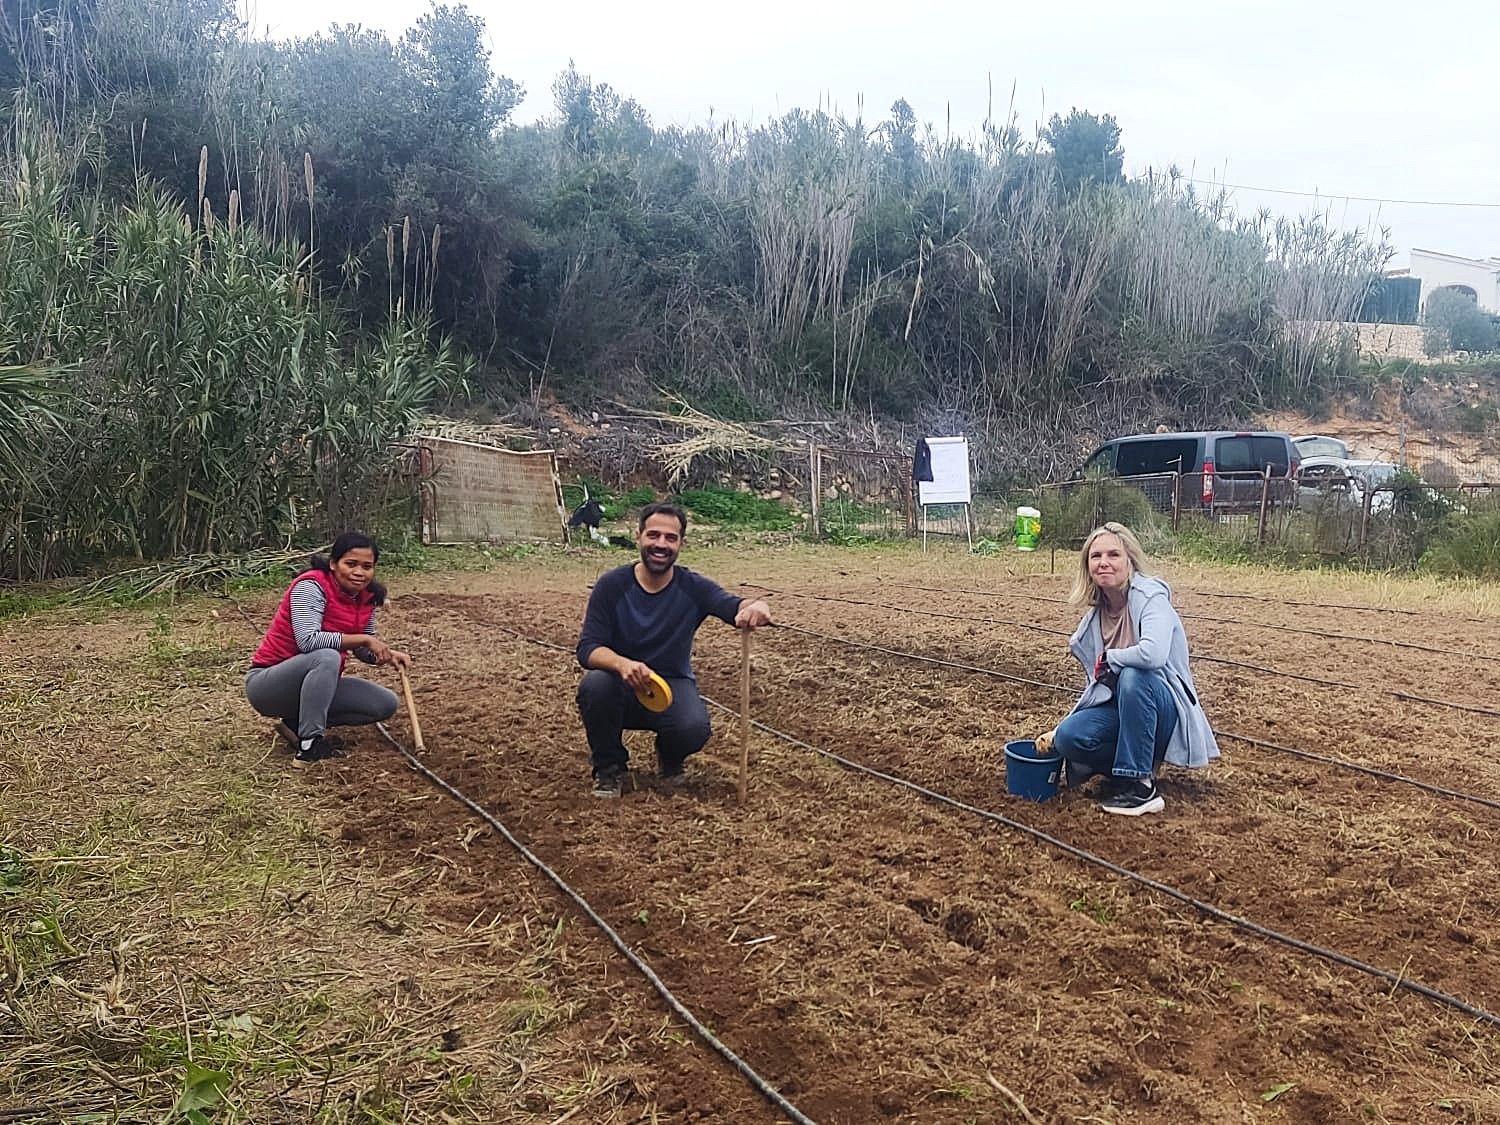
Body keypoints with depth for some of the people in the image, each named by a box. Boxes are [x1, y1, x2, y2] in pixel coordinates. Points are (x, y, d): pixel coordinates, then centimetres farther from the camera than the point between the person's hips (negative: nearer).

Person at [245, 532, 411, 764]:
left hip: (313, 683, 8)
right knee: (327, 657, -36)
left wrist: (388, 654, -10)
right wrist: (364, 639, -29)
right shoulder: (311, 586, -20)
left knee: (386, 704, -3)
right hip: (266, 683, -8)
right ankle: (308, 745, -31)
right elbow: (308, 641, -34)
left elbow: (364, 651, 11)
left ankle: (298, 723, 2)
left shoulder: (365, 597, 1)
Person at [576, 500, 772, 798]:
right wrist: (622, 664, -40)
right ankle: (609, 766, -4)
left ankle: (670, 758, 10)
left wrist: (755, 606, -56)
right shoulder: (612, 584, -10)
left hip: (672, 687, 0)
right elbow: (587, 648, -16)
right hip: (621, 689, 0)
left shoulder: (693, 588, -8)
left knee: (695, 728, -31)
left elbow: (731, 606, -29)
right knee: (594, 684, -33)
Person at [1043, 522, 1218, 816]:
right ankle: (1136, 765, 3)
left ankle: (1141, 785, -24)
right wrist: (1060, 728, 4)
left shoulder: (1151, 596, -16)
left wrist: (1108, 658, -18)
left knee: (1133, 677, -36)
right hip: (1120, 708, 5)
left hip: (1165, 711, -5)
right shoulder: (1095, 614, 4)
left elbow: (1153, 654, -36)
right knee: (1068, 737, -23)